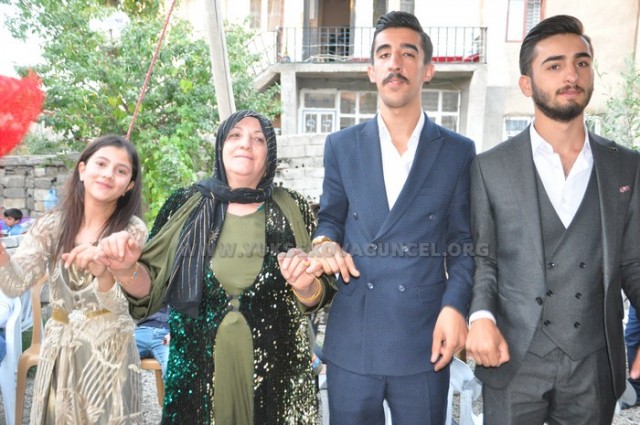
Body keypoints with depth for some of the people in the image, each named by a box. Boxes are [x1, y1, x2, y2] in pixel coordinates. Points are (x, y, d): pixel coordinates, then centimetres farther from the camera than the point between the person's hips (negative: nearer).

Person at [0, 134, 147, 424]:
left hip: (108, 352, -2)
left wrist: (102, 271, -38)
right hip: (58, 350, 3)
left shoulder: (132, 230, -11)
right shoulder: (51, 225, -3)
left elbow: (121, 304, -17)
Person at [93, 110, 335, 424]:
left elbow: (318, 297, -1)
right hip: (196, 370, 1)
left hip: (274, 372, 0)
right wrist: (129, 268, -20)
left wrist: (304, 285, -22)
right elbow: (151, 288, 1)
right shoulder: (187, 206, -2)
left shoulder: (292, 209, -3)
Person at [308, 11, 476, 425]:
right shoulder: (341, 145, 6)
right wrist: (325, 243, -10)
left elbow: (463, 242, 4)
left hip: (425, 340, 0)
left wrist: (455, 305, -10)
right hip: (350, 340, 1)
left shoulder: (458, 151, 3)